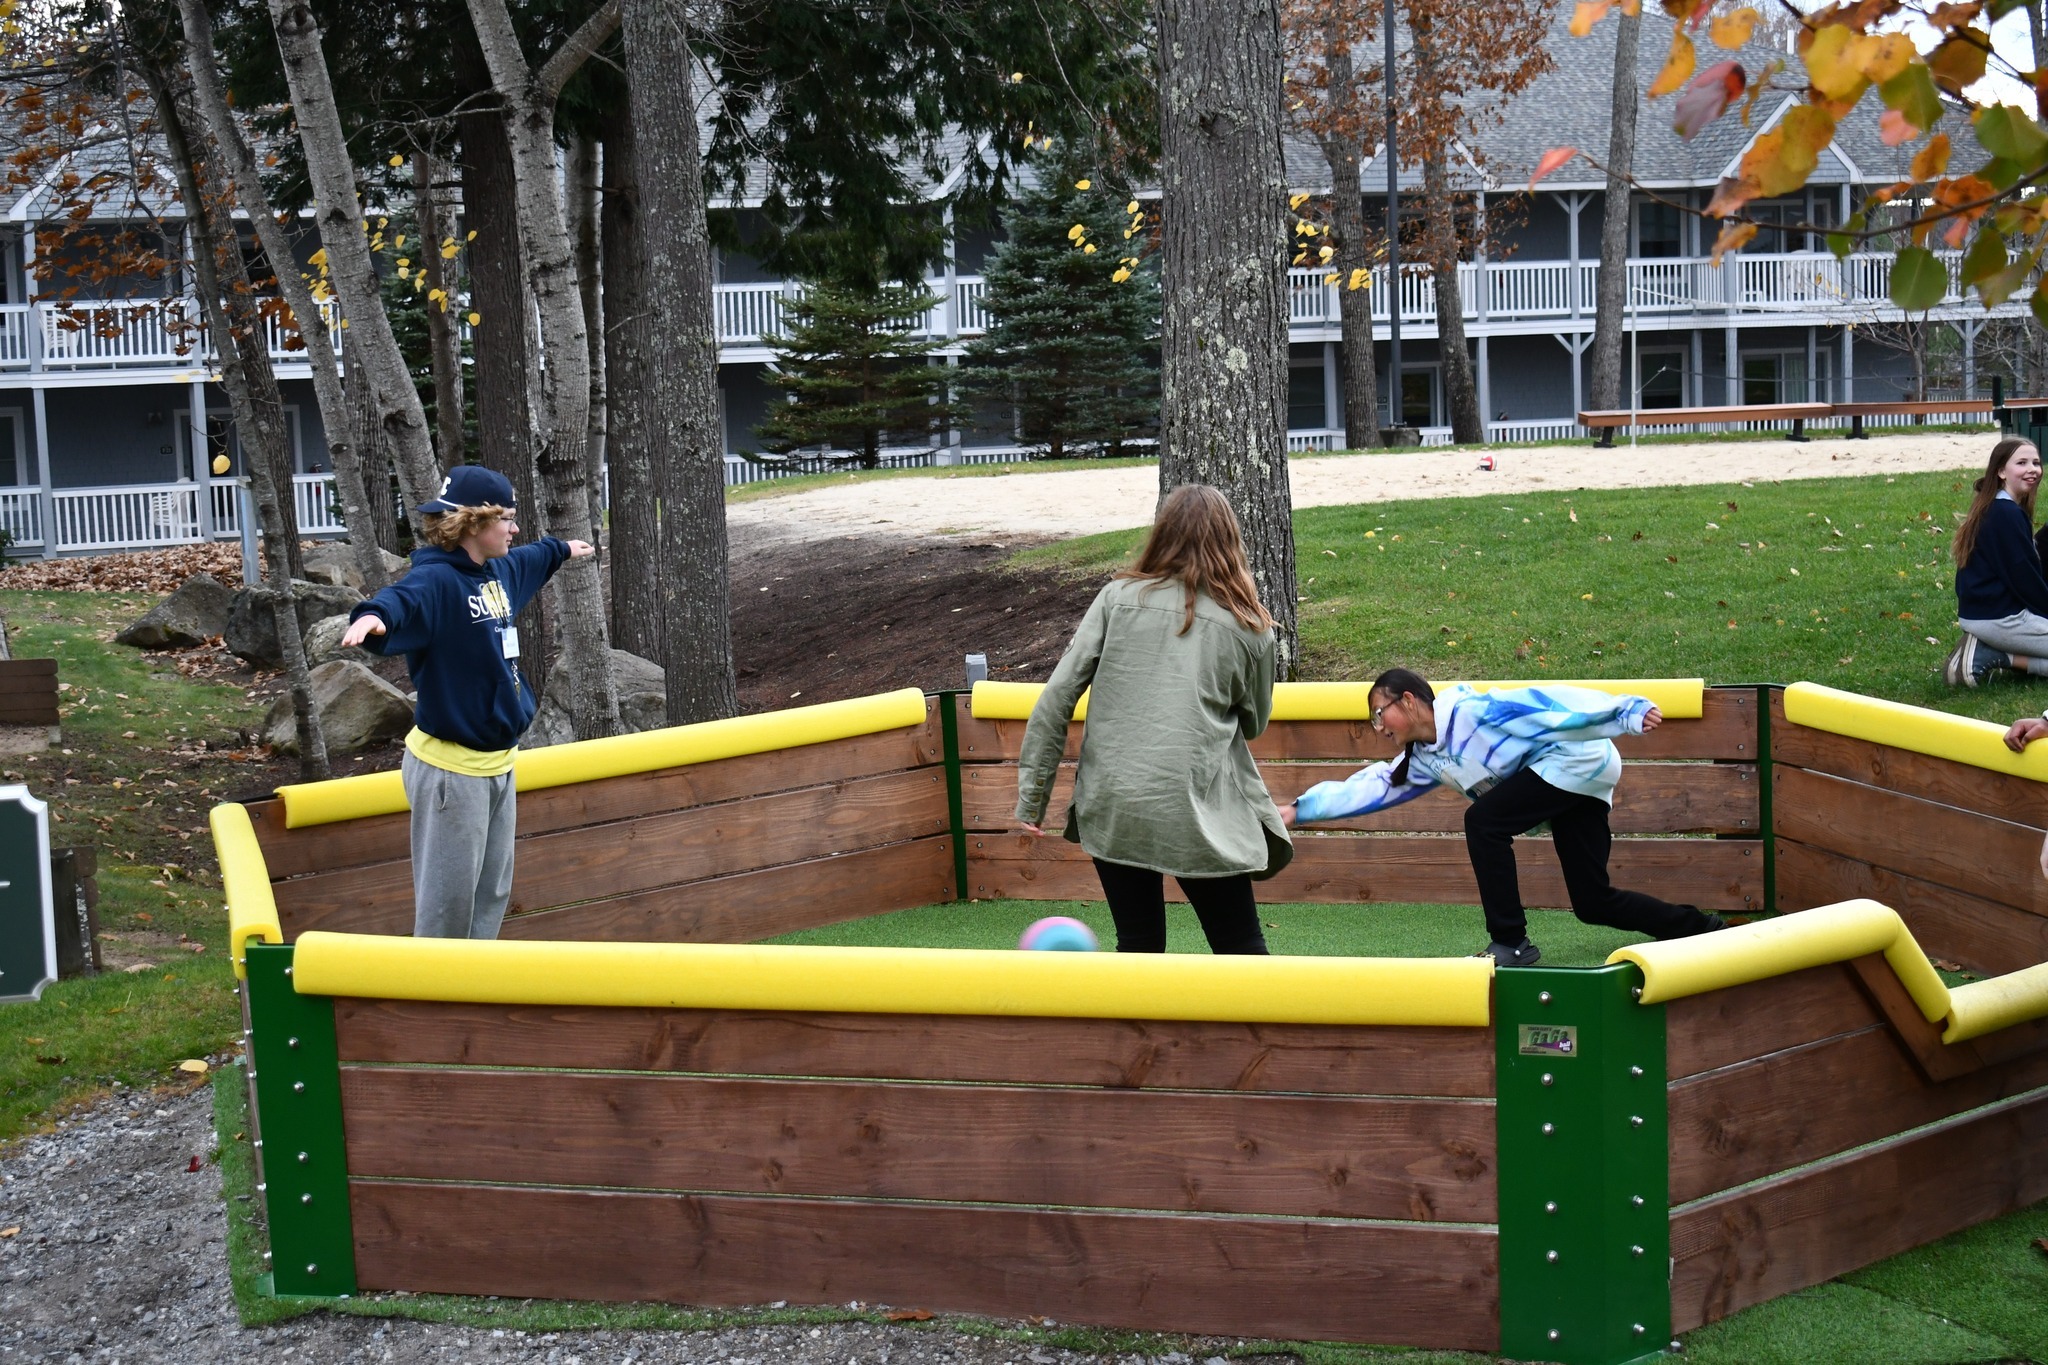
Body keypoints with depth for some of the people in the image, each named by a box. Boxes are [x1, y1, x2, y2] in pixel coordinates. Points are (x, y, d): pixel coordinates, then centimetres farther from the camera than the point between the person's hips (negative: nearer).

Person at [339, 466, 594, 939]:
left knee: (493, 892, 18)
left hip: (499, 764, 10)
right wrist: (373, 616, -66)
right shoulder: (437, 580, -20)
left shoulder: (500, 571, 9)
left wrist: (562, 549, 54)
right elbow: (405, 599, -43)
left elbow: (531, 559, 33)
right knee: (448, 900, -4)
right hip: (451, 770, -10)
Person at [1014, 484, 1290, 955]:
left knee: (1138, 950, 14)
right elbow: (1254, 724, 16)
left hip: (1110, 807, 2)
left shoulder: (1118, 597, 4)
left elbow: (1058, 695, -1)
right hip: (1197, 813, -2)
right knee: (1242, 953, 9)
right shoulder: (1249, 626, 4)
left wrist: (1032, 793, 4)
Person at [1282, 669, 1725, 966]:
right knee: (1593, 905, 5)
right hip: (1570, 784, 9)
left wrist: (1629, 712, -29)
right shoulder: (1423, 761, 7)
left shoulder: (1468, 712, -20)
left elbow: (1544, 704, -24)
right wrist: (1299, 809, 5)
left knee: (1483, 821, -19)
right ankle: (1701, 928, 20)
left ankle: (1510, 943, -12)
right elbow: (1367, 787, 10)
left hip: (1579, 758, -9)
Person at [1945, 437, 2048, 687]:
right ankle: (1996, 657, -9)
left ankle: (1985, 652, 6)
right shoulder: (2007, 514, -16)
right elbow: (2024, 579, -15)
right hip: (2000, 618, -10)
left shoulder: (1991, 509, 15)